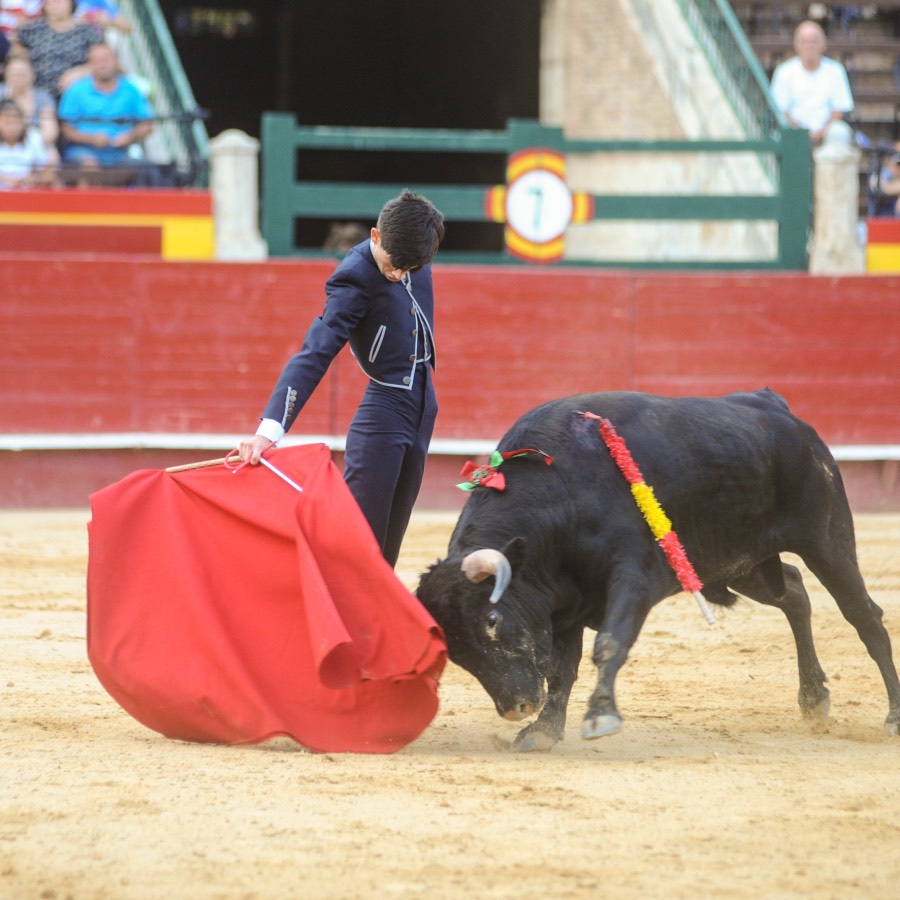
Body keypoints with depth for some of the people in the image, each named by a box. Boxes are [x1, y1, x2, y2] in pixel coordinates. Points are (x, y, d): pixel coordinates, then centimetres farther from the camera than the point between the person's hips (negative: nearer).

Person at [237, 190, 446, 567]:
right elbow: (314, 354, -31)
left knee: (389, 541, 9)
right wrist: (271, 427, -40)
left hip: (422, 409, 7)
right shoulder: (354, 278, -23)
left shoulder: (412, 255, -2)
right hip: (382, 416, -7)